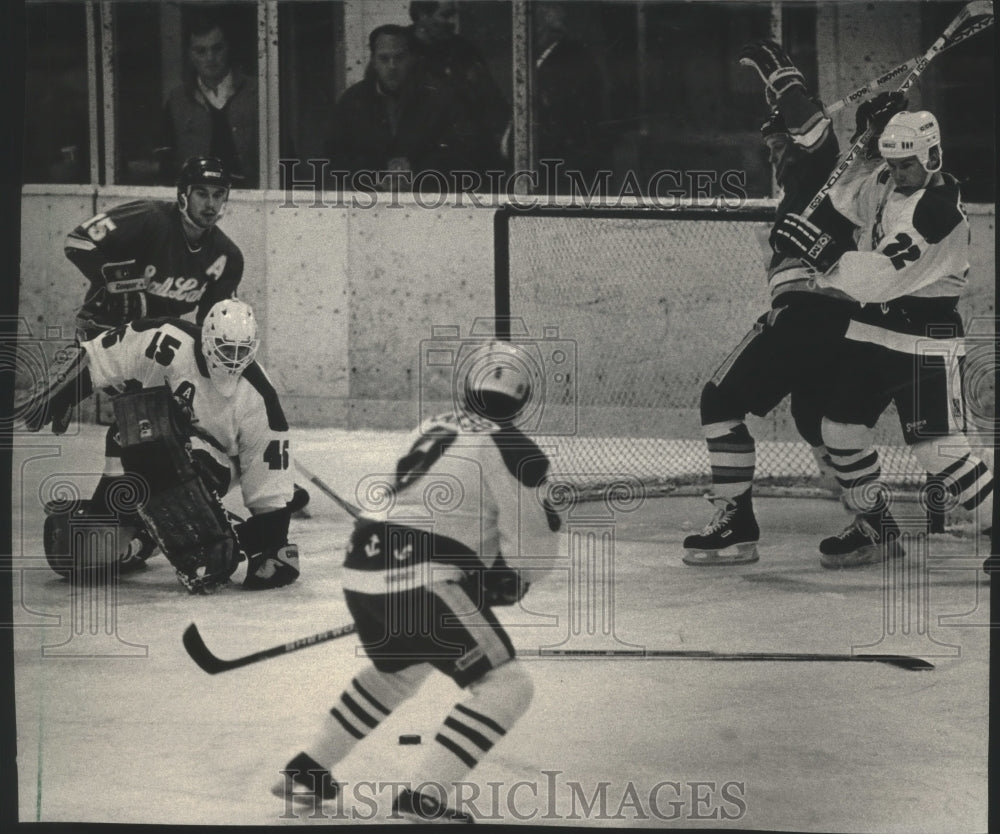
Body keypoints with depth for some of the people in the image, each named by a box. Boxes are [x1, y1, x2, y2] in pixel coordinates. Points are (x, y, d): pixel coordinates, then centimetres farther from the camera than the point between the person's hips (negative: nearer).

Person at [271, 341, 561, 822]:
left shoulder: (434, 428, 19)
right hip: (420, 580, -8)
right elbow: (528, 545, -4)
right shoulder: (514, 452, -5)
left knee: (397, 669, 35)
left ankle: (307, 770, 38)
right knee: (506, 685, -3)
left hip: (363, 566, 8)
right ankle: (426, 797, -12)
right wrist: (511, 580, 17)